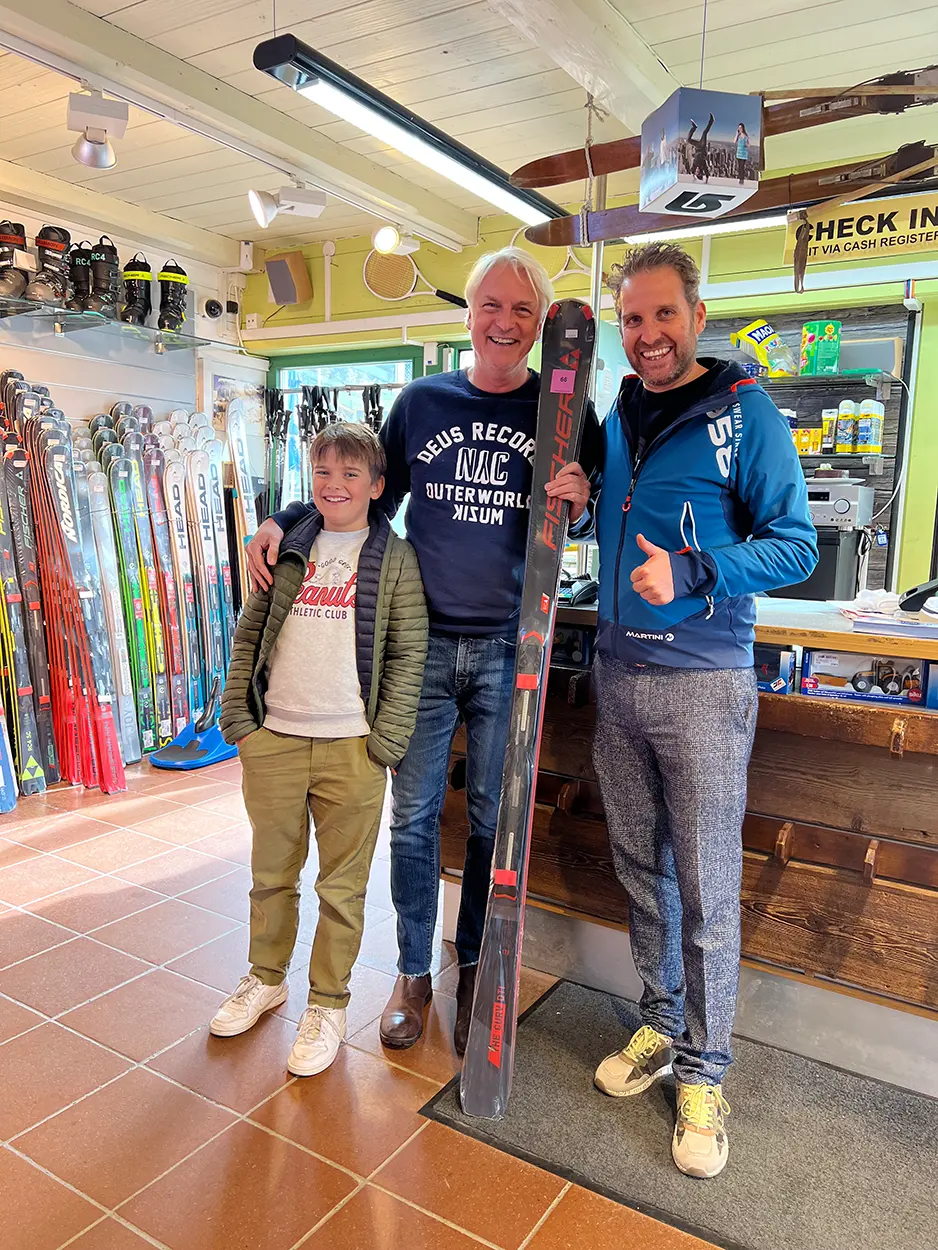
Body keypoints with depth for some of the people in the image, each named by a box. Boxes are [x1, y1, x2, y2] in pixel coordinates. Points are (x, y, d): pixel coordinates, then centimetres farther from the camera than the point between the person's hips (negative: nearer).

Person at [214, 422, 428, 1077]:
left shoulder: (396, 558, -1)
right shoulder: (287, 549, 8)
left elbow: (407, 654, -3)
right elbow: (249, 632, 11)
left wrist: (387, 739, -8)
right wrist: (237, 713, 4)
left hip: (350, 748, -3)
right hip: (271, 741, 3)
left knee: (343, 885, 9)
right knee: (272, 872, 19)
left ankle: (328, 1005, 27)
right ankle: (266, 978, 41)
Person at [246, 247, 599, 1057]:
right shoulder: (422, 401, 6)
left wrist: (581, 503, -15)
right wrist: (286, 520, 0)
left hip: (509, 648, -1)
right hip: (424, 641, 1)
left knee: (493, 818, 11)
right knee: (414, 813, 9)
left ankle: (474, 970, 32)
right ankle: (413, 972, 29)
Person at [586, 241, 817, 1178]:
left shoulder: (744, 414, -5)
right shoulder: (616, 418, 12)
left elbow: (795, 546, -8)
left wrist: (692, 571, -22)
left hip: (701, 680, -5)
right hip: (617, 671, 6)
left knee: (706, 889, 3)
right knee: (640, 867, 15)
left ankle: (704, 1072, 21)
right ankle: (661, 1026, 34)